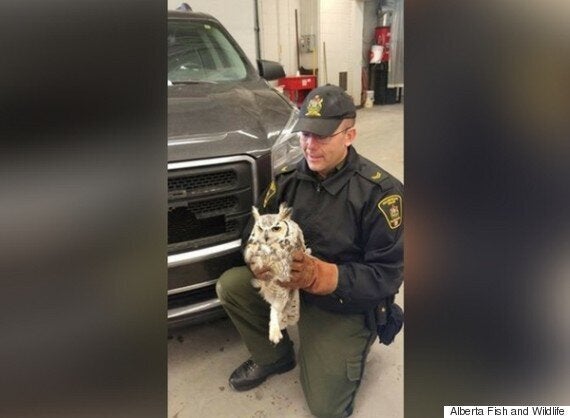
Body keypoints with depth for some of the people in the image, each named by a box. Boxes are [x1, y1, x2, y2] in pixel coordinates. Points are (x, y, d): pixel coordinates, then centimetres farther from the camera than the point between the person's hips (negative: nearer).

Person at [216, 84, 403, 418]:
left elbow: (387, 275, -21)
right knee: (230, 286, -14)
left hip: (347, 302, -4)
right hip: (290, 282, 5)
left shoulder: (380, 191, -22)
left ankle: (352, 347, 25)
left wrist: (320, 275, -35)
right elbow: (256, 232, -1)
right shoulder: (289, 177, -6)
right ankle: (274, 356, 11)